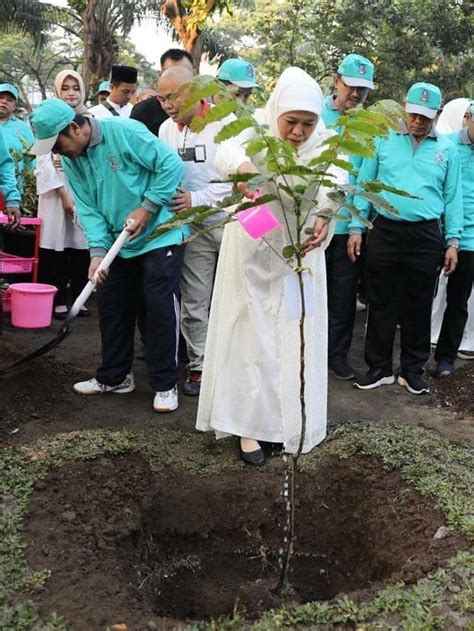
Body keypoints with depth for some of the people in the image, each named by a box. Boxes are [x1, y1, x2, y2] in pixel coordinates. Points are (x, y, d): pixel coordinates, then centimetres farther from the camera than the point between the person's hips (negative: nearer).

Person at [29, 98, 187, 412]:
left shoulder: (125, 132, -19)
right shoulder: (71, 161, 2)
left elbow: (172, 164, -19)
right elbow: (88, 208, -2)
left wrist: (147, 209, -19)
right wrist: (98, 250, -15)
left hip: (159, 236, -7)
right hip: (118, 242, 7)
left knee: (161, 308, -5)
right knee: (112, 306, 11)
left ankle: (166, 384, 8)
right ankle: (114, 377, 27)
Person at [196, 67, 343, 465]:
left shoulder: (323, 144, -11)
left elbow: (334, 180, -32)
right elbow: (227, 151, -37)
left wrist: (324, 213, -54)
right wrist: (242, 167, -62)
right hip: (252, 251, -1)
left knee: (296, 339, 7)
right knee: (251, 335, 3)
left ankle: (293, 423, 22)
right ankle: (249, 424, 12)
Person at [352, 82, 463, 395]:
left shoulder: (447, 149, 7)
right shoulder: (383, 140, 4)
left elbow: (452, 198, 9)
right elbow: (365, 185, 5)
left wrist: (453, 241, 3)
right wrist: (356, 228, 0)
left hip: (426, 237, 1)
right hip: (385, 231, 0)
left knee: (418, 307, 8)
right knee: (381, 303, 5)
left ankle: (413, 370, 21)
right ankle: (380, 368, 17)